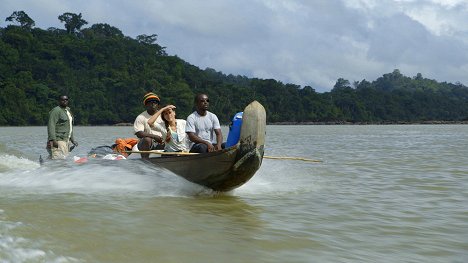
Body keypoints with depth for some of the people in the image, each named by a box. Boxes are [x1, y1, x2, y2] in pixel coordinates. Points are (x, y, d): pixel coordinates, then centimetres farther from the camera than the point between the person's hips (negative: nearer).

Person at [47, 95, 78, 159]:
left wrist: (72, 139, 25)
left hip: (66, 140, 9)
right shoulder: (56, 110, -9)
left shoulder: (67, 110, 20)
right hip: (58, 141, -9)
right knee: (58, 159, -18)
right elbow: (51, 125, -18)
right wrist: (53, 140, -25)